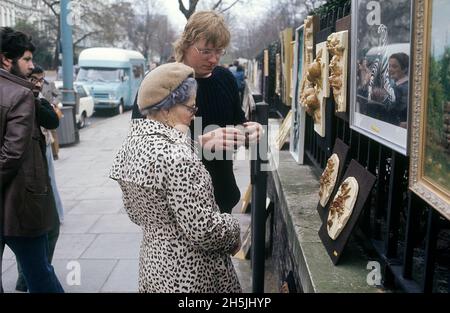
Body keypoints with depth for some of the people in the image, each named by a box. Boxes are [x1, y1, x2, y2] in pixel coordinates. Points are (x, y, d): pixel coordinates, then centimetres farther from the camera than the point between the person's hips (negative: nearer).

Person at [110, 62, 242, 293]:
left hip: (154, 261, 8)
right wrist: (234, 231, -9)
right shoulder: (176, 157, -28)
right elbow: (202, 230, -26)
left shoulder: (133, 141, -1)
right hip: (188, 275, -8)